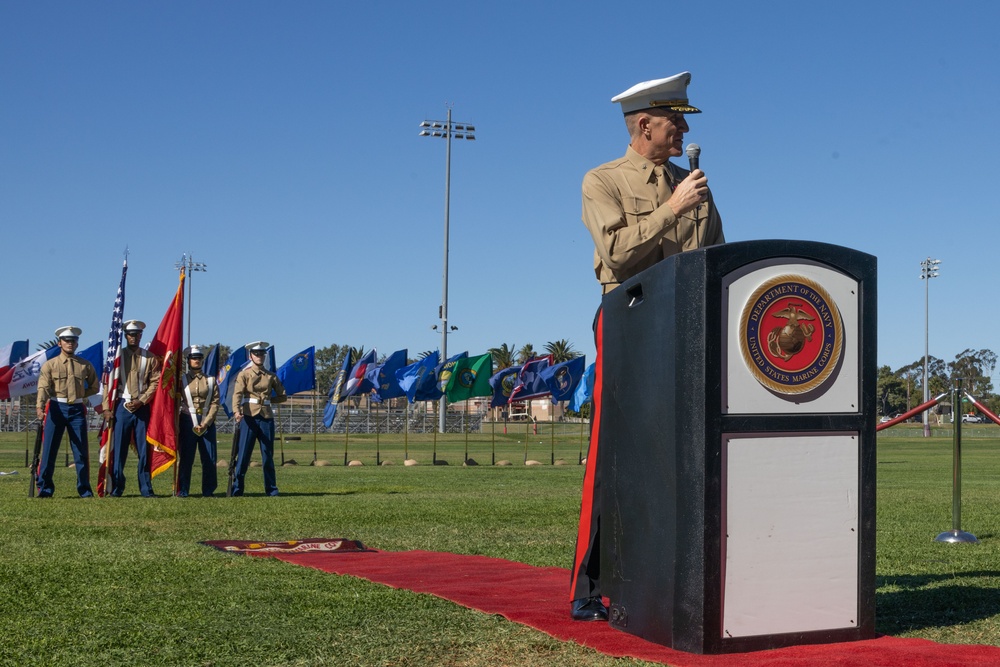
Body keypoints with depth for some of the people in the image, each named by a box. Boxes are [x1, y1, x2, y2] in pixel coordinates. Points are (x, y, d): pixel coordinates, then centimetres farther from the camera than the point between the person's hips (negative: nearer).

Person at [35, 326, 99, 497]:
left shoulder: (85, 365, 10)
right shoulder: (49, 365, 3)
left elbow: (95, 387, 17)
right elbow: (43, 387, -9)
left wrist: (79, 395, 2)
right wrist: (40, 406, -26)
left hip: (77, 409, 1)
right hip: (56, 408, -1)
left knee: (81, 451, 2)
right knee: (49, 450, -2)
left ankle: (84, 489, 9)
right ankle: (45, 488, 7)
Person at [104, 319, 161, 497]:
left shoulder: (150, 358, 8)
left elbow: (155, 382, 4)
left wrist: (141, 401, -8)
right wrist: (106, 407, -5)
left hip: (142, 407, 1)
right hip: (122, 406, 0)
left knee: (144, 449, 1)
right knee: (119, 449, -1)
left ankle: (146, 489, 5)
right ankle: (116, 488, 4)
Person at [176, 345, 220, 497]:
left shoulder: (210, 380, 10)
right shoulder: (182, 380, 6)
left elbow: (215, 404, 3)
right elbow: (176, 403, 4)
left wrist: (205, 423, -9)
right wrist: (193, 425, -4)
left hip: (207, 422, 2)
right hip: (188, 421, -1)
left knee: (209, 458, 0)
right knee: (186, 457, -4)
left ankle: (208, 490, 8)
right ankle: (182, 490, 2)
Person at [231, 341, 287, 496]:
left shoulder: (271, 376, 13)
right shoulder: (244, 374, 3)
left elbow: (282, 396, 19)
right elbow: (237, 394, -12)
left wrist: (267, 399, 5)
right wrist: (237, 411, -30)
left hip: (267, 418, 3)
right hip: (249, 417, -3)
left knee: (268, 455, 6)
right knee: (243, 454, -5)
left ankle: (272, 490, 13)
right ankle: (236, 489, 0)